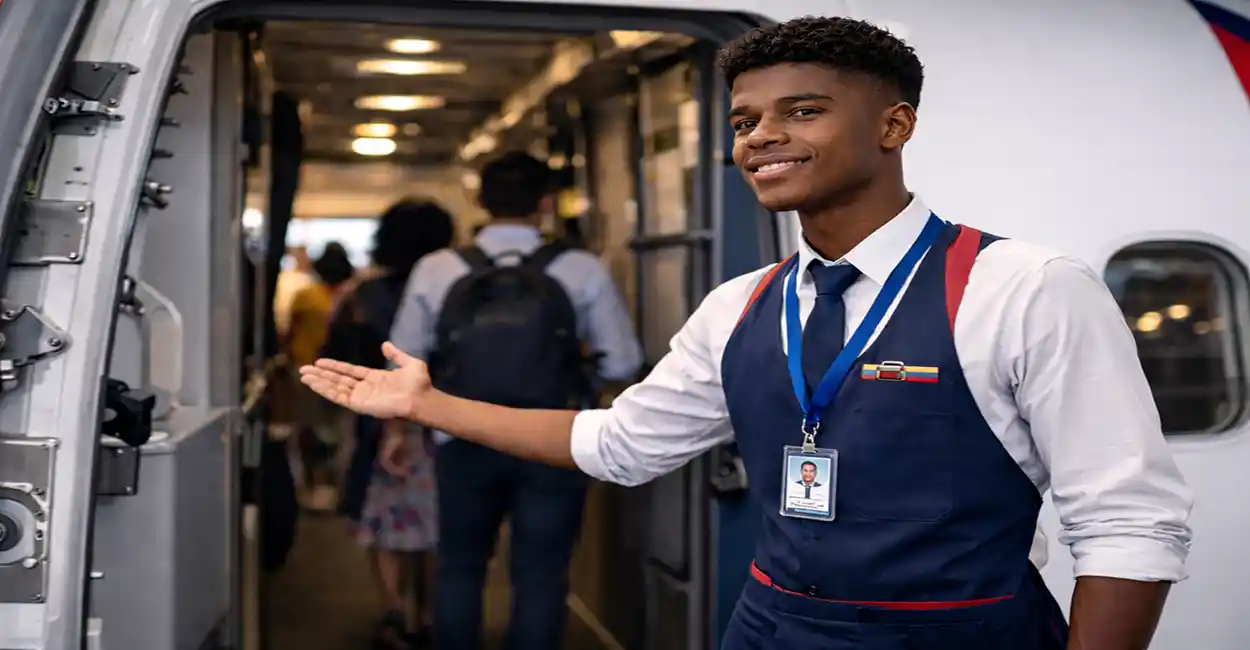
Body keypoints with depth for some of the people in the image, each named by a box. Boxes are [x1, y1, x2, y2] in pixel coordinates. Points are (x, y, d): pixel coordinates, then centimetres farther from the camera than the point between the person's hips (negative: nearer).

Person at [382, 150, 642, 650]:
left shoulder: (436, 270, -4)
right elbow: (622, 364, -5)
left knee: (459, 568, 20)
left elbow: (404, 361, 3)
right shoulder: (582, 271, -9)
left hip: (464, 444, 2)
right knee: (540, 576, 9)